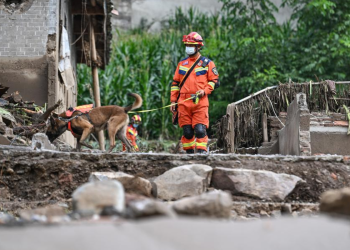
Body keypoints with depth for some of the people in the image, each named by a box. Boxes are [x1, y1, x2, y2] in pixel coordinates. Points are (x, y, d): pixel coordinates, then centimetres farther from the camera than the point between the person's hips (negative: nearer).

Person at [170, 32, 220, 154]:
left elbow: (214, 81, 5)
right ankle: (189, 152, 10)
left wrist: (204, 90, -12)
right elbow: (175, 83, 18)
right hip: (184, 102, 4)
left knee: (200, 129, -11)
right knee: (187, 130, 3)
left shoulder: (207, 63, 6)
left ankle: (202, 152, -10)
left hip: (200, 102, -3)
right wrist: (173, 101, 11)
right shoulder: (182, 63, 16)